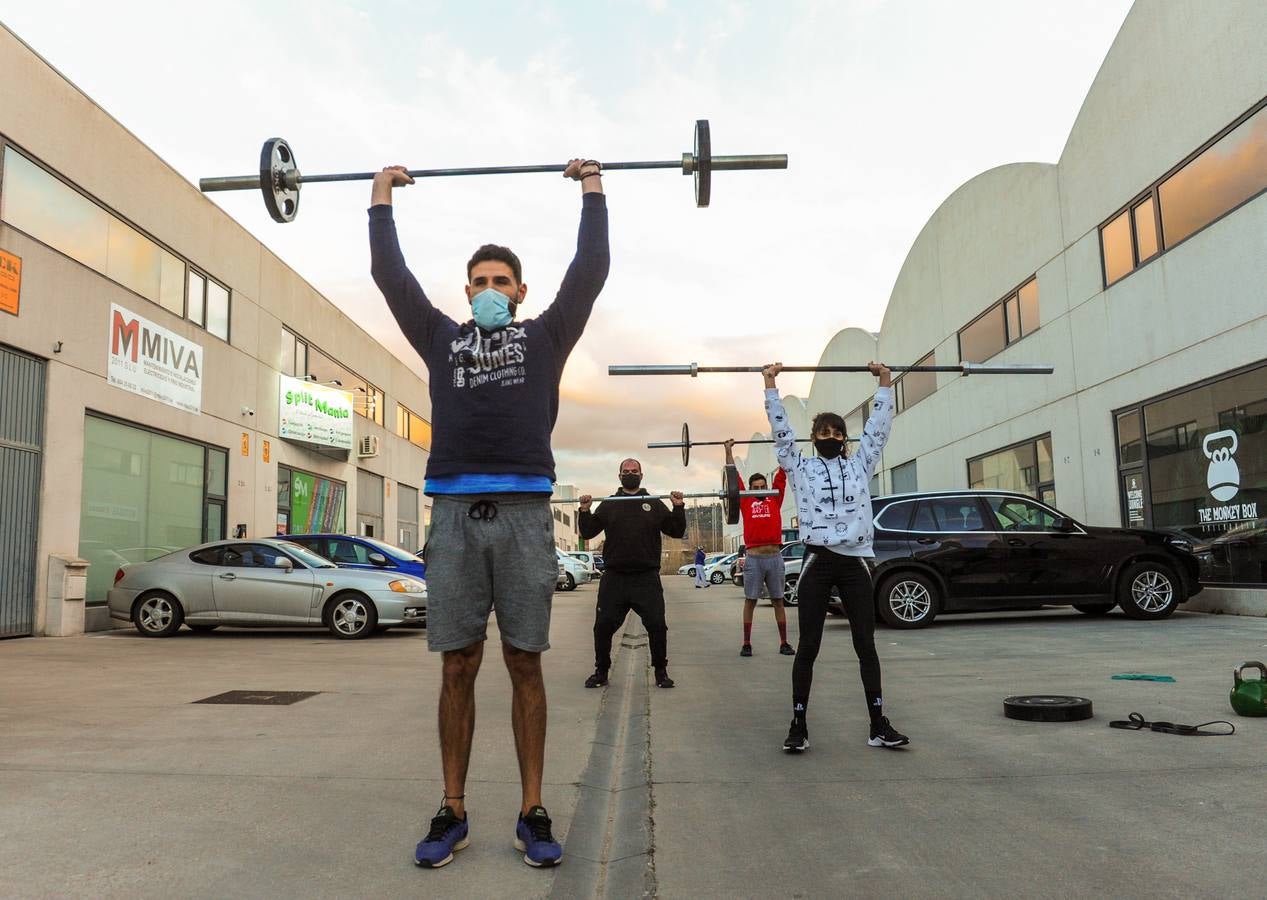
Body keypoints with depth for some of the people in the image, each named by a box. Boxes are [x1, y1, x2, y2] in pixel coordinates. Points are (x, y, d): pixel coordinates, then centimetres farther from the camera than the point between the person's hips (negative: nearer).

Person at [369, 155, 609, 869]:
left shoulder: (546, 336, 14)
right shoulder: (442, 338, 19)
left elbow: (591, 269, 11)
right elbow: (391, 274, 20)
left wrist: (592, 191, 18)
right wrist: (382, 198, 27)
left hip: (524, 513, -1)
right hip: (455, 514, 2)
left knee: (524, 665, 4)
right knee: (458, 668, 6)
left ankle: (533, 814, 14)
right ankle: (453, 814, 18)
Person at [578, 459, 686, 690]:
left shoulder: (655, 504, 10)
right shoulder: (608, 505, 12)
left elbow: (677, 531, 6)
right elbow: (587, 533, 8)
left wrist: (679, 507, -7)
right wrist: (585, 511, -7)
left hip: (647, 578, -1)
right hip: (614, 577, 1)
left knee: (657, 626, -2)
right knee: (603, 626, 2)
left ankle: (661, 671, 14)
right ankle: (601, 671, 18)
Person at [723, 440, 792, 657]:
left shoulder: (775, 500, 10)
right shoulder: (745, 502, 6)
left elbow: (782, 475, 12)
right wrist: (729, 450, 12)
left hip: (775, 557, 2)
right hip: (753, 558, -2)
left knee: (778, 601, 8)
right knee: (750, 601, 4)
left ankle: (784, 643, 14)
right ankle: (746, 644, 10)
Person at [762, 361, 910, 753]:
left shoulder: (860, 463, 14)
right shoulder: (800, 467, 9)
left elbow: (879, 424, 14)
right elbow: (780, 429, 5)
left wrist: (885, 382, 15)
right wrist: (770, 383, 5)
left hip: (855, 561, 2)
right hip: (817, 561, -2)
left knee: (866, 645, 6)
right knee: (808, 646, 1)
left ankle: (879, 725, 14)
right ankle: (798, 727, 8)